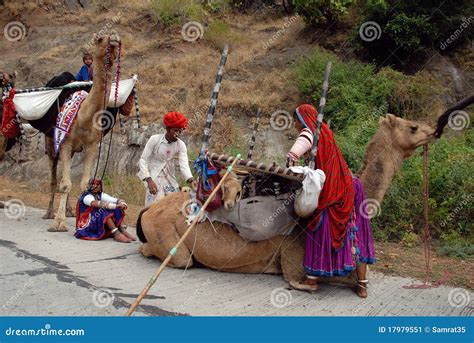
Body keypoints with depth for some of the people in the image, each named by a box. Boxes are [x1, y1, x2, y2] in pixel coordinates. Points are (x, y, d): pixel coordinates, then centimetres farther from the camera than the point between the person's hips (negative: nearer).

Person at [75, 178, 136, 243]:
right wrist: (116, 206, -37)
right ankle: (117, 234, -38)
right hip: (87, 225, -7)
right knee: (104, 210, -28)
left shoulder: (101, 195, 6)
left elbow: (117, 200, -5)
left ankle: (122, 230, -24)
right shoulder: (86, 196, -13)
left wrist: (123, 204, -27)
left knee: (114, 211, -11)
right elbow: (98, 204, -32)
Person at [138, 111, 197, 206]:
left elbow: (184, 165, -15)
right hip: (154, 180, -3)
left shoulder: (181, 145, -3)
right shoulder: (154, 139, -10)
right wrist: (149, 180, -19)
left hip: (171, 181, 3)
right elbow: (143, 160, -8)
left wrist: (191, 180, -34)